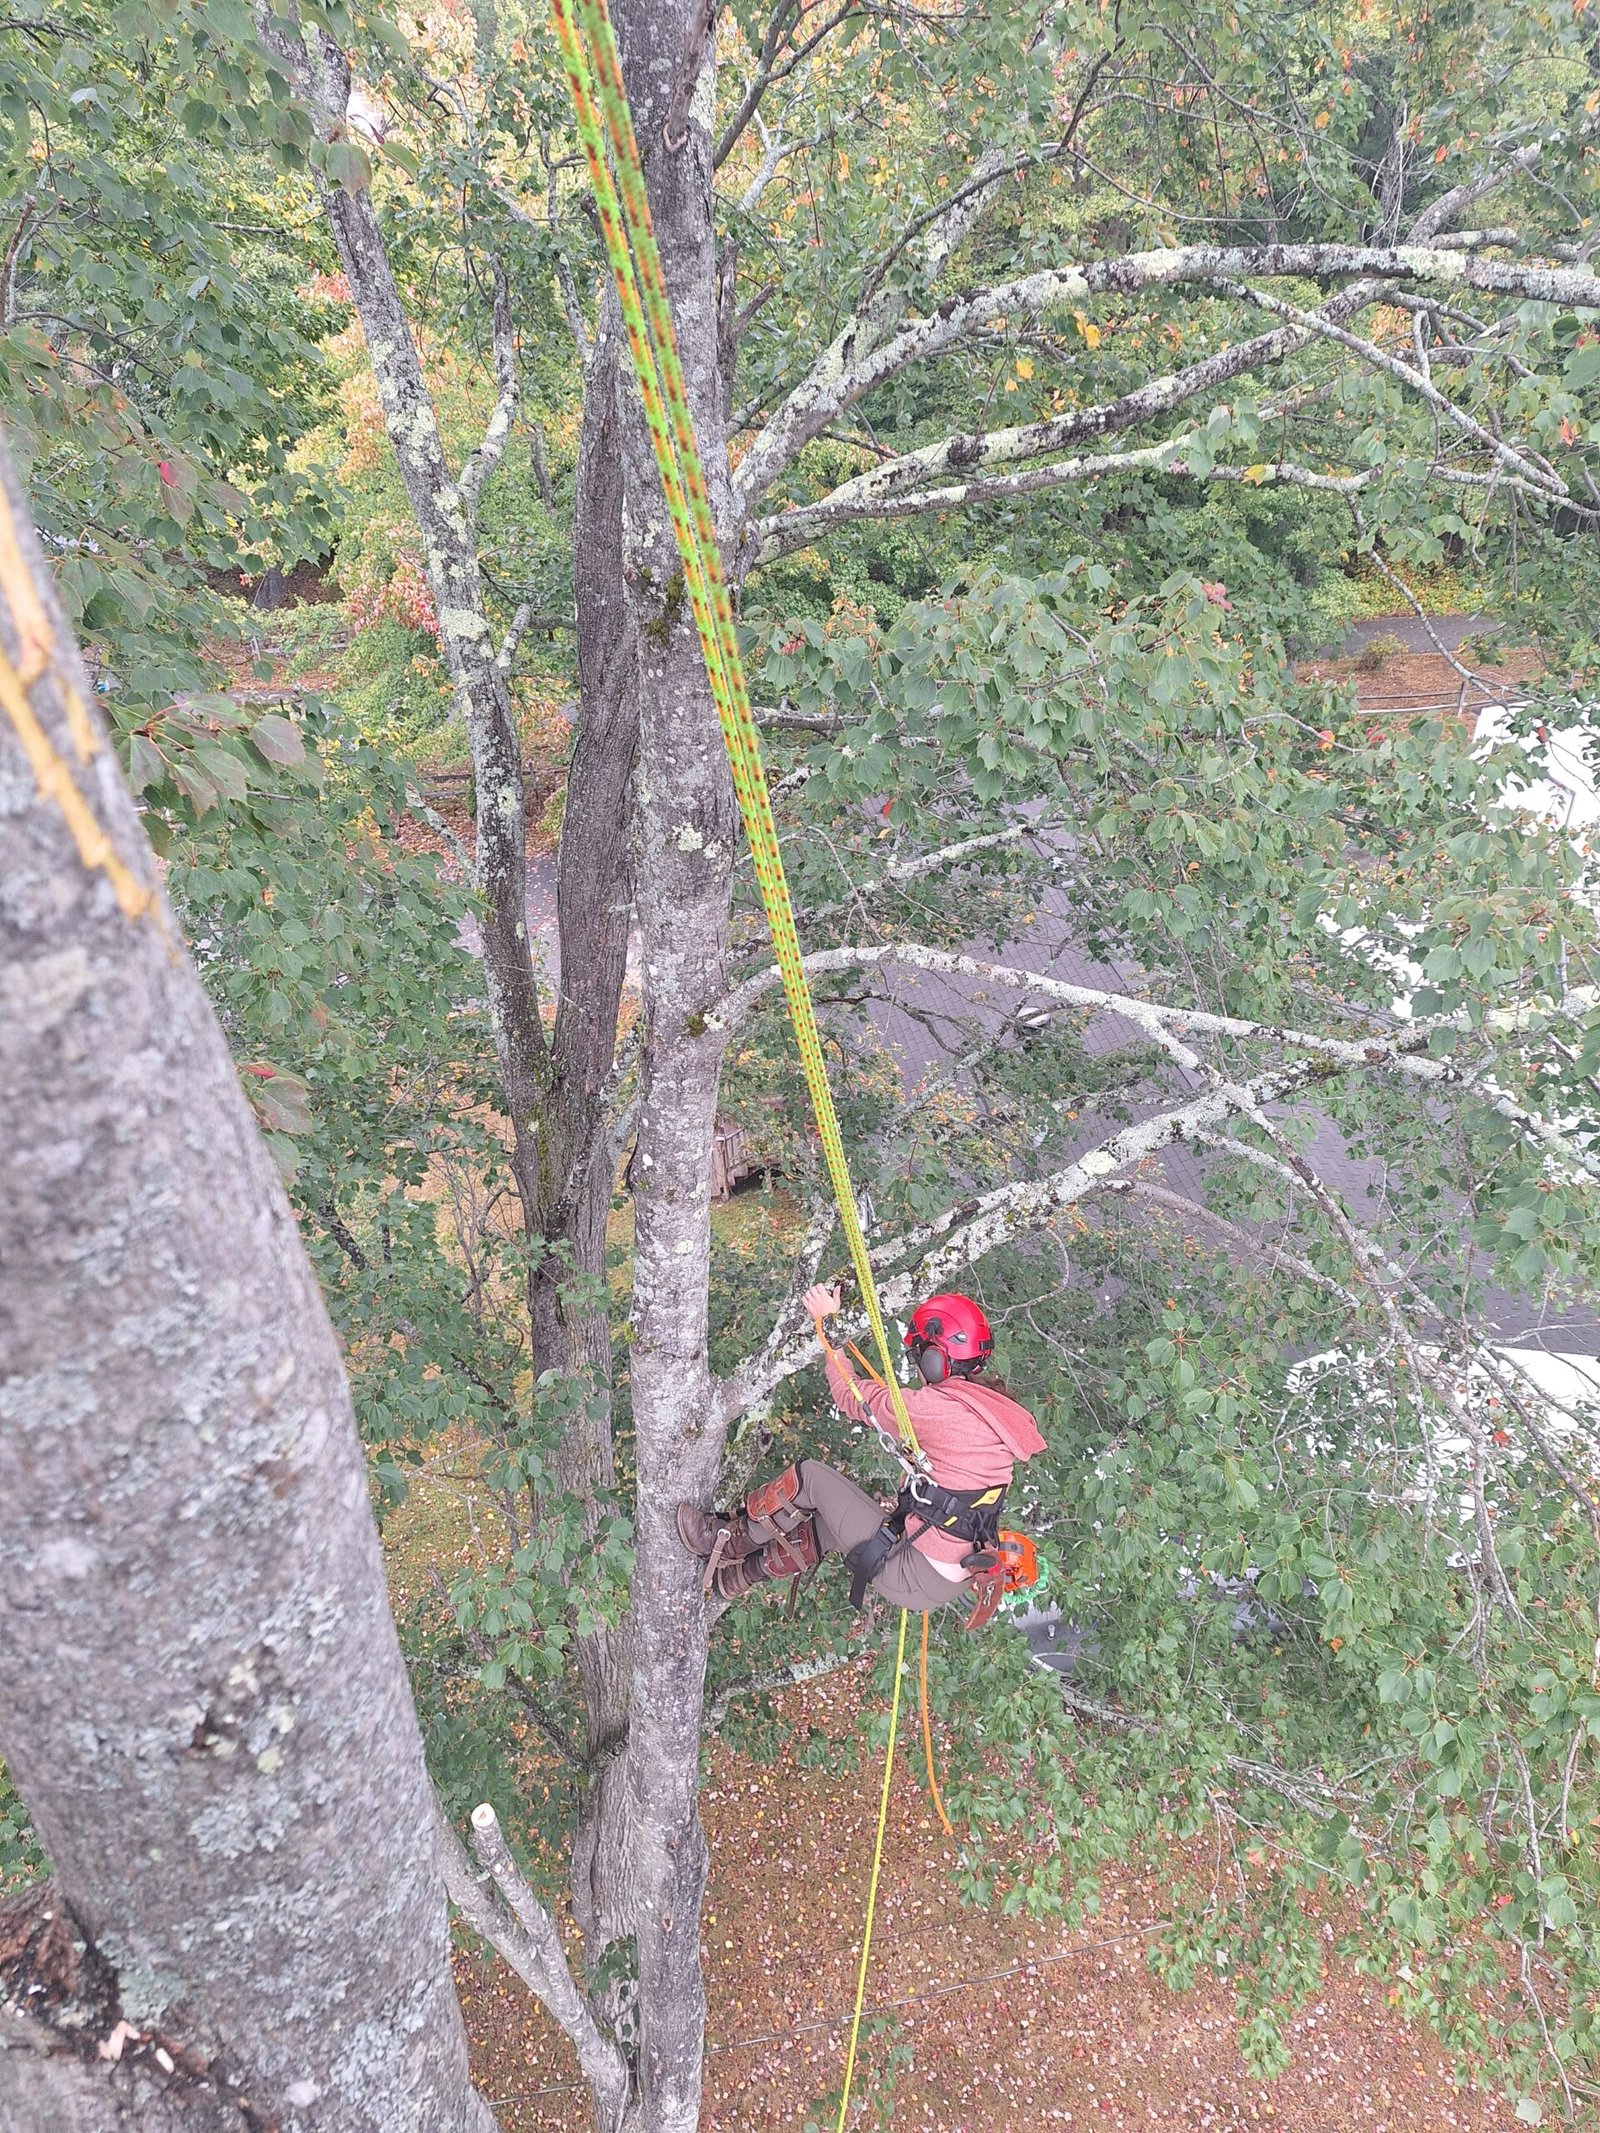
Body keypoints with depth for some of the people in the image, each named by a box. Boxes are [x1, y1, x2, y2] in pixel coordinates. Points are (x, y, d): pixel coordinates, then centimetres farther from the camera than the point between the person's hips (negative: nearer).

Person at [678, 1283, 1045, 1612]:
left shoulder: (937, 1407, -22)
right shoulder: (993, 1406, 2)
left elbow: (850, 1395, -6)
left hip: (915, 1580, -9)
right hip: (954, 1581, 9)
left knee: (810, 1476, -1)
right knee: (823, 1521, 23)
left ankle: (728, 1541, 19)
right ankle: (737, 1578, 40)